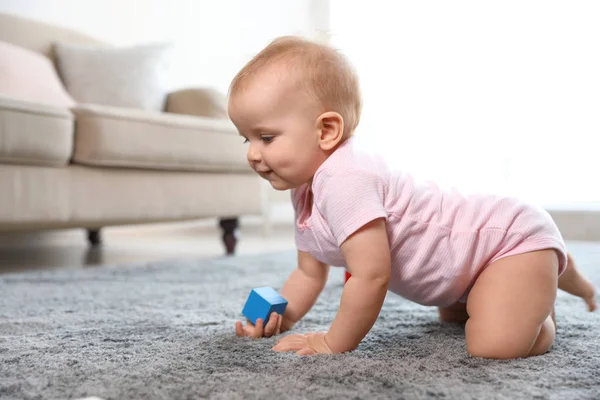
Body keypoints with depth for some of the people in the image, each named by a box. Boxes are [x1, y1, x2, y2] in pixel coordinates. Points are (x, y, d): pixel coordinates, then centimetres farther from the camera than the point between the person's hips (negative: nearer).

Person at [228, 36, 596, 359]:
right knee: (453, 316, 34)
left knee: (494, 347, -29)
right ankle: (540, 287, 51)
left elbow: (372, 277, -35)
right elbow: (309, 273, 8)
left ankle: (541, 314, 3)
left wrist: (333, 345, -22)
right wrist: (279, 318, -8)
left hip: (514, 236, -10)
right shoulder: (306, 191, 0)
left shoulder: (344, 180, -34)